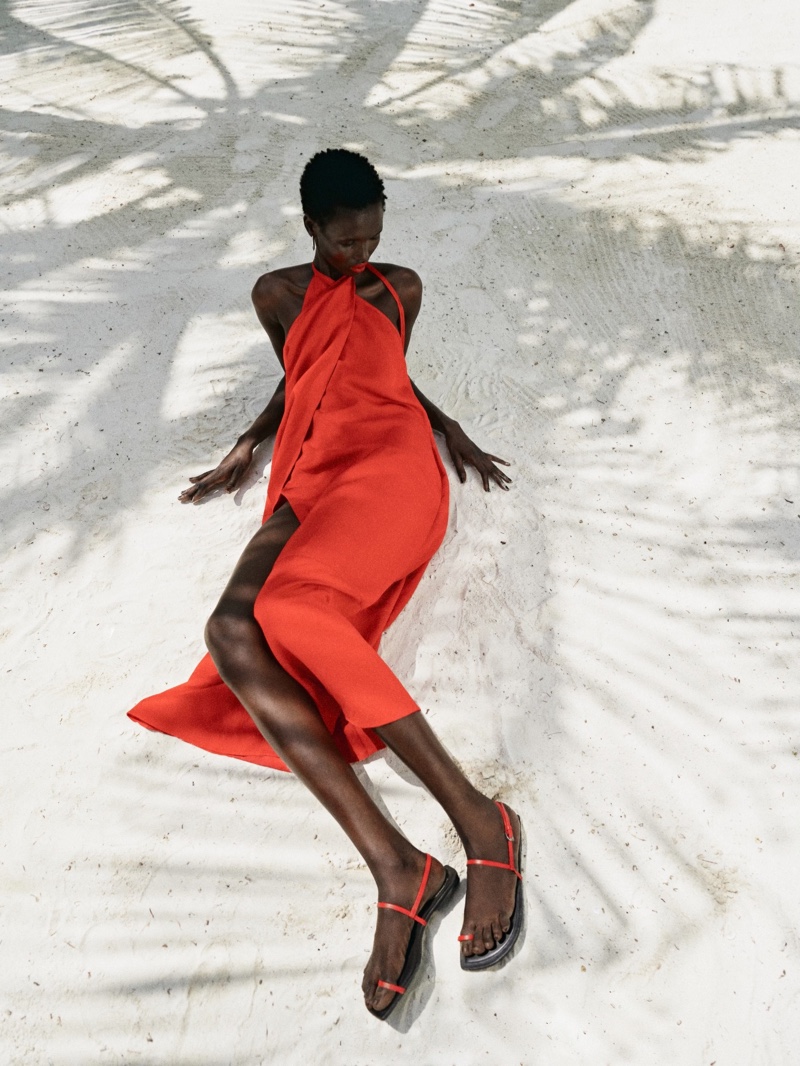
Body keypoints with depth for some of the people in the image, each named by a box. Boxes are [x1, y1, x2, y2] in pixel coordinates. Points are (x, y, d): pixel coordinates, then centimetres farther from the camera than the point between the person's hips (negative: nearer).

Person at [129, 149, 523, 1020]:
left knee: (291, 612, -34)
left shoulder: (401, 288, 23)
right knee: (232, 631, -28)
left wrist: (452, 430, 22)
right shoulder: (277, 294, 25)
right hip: (310, 486, 3)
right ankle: (397, 869, -39)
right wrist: (244, 450, 25)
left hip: (390, 466, -3)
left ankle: (479, 822, -34)